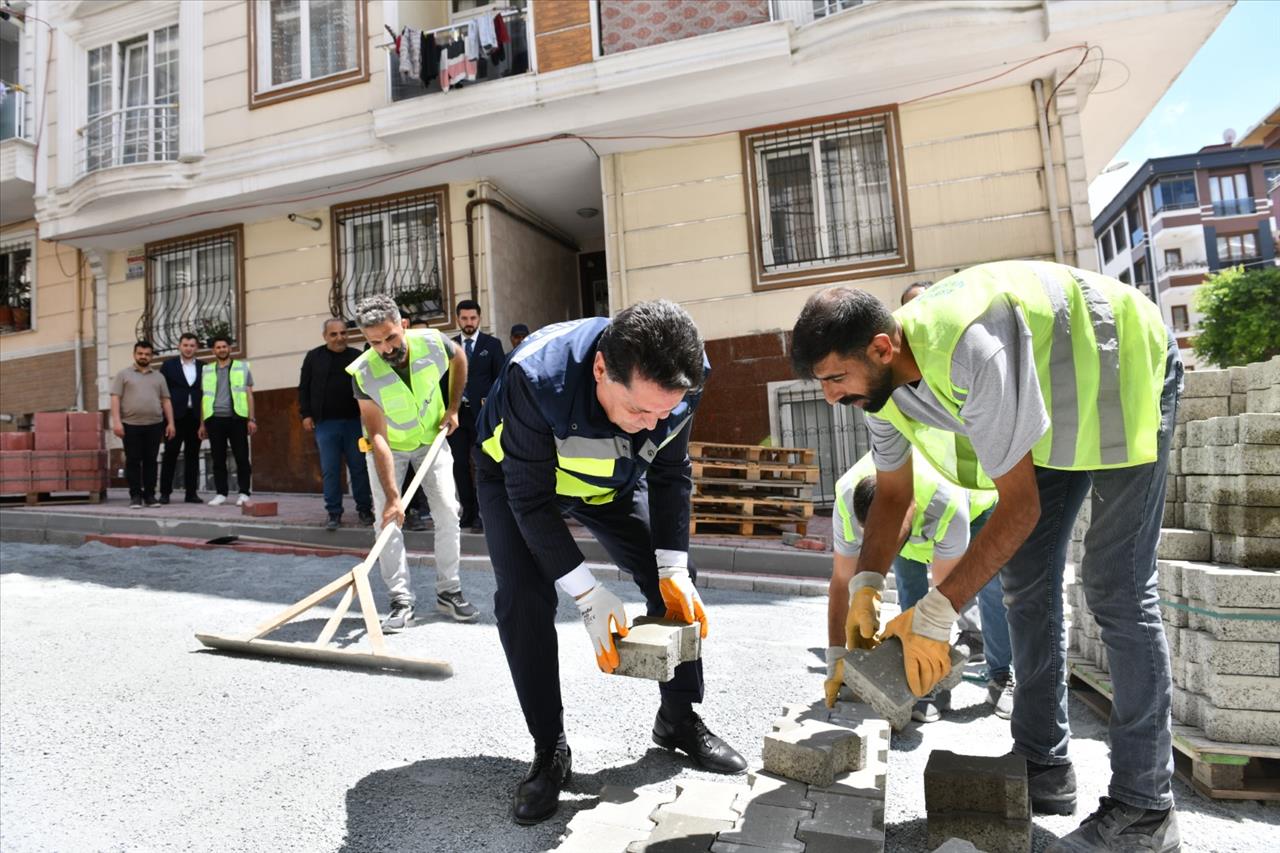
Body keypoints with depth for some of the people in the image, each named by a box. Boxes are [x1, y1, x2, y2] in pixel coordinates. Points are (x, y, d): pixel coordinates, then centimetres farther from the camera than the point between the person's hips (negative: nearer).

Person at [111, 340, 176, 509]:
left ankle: (150, 495, 11)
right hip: (131, 425, -2)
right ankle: (135, 496, 6)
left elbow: (166, 401, 13)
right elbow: (115, 399, 0)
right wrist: (116, 421, -11)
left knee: (150, 461, 5)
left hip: (154, 425, 2)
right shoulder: (123, 374, 7)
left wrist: (170, 423, 4)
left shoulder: (158, 376, 15)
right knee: (133, 461, 1)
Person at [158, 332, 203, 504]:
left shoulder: (203, 367, 11)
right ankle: (165, 492, 6)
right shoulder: (168, 365, 7)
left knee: (192, 455, 4)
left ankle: (191, 492, 8)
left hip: (195, 417, 2)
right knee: (170, 454, 0)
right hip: (175, 417, -2)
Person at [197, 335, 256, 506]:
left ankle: (244, 493, 2)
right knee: (218, 459, 4)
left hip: (237, 418, -2)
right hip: (214, 419, 2)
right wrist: (202, 424, 11)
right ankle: (221, 493, 10)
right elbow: (204, 398, 16)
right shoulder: (207, 370, 16)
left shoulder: (243, 367, 9)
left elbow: (249, 394, 6)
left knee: (242, 457, -4)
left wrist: (251, 419, -3)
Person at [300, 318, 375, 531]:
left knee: (359, 468, 4)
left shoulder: (357, 357, 5)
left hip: (354, 422, 0)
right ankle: (334, 513, 11)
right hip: (325, 423, 0)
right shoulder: (314, 357, 6)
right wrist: (306, 414, 1)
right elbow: (304, 388, 9)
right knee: (330, 470, 2)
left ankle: (364, 509, 15)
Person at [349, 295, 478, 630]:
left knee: (447, 512, -5)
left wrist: (453, 408, -1)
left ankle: (449, 591, 8)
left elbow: (459, 360, 2)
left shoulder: (433, 342, -26)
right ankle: (401, 599, -1)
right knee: (386, 519, -11)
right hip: (388, 446, -1)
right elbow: (378, 439, -31)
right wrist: (392, 496, -37)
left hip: (431, 438, 2)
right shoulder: (363, 374, -30)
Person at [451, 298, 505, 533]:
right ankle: (468, 511, 16)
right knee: (460, 464, 6)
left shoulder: (492, 344, 3)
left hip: (482, 412, -3)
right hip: (455, 411, 3)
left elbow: (501, 378, 1)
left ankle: (482, 513, 2)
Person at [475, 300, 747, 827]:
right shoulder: (538, 377, -43)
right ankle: (549, 751, 1)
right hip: (518, 474, -3)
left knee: (673, 581, -5)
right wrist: (589, 595, -36)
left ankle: (679, 719, 17)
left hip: (613, 478, 3)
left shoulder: (679, 380, -29)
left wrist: (674, 570, -21)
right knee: (523, 598, -19)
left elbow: (670, 475, -14)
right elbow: (531, 498, -34)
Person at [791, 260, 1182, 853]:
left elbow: (1020, 505, -34)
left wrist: (938, 611, -35)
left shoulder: (971, 352, -41)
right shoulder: (882, 377, -15)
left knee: (1115, 588, -12)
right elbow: (890, 493, -5)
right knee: (1025, 580, 3)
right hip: (1052, 401, 8)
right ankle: (1043, 766, 15)